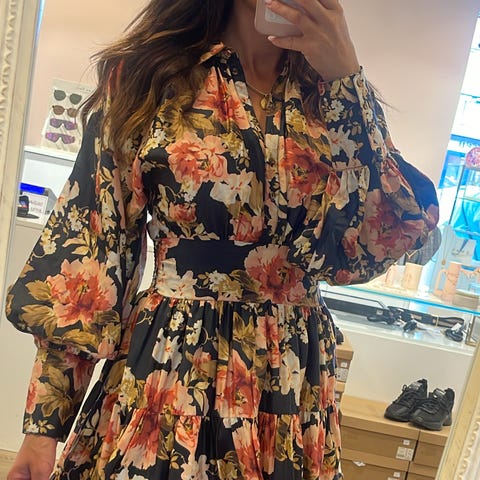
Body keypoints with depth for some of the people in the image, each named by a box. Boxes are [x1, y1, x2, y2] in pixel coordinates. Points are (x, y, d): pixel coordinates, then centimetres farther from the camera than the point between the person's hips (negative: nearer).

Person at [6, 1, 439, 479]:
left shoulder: (334, 94, 4)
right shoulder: (147, 73, -3)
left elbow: (381, 242, -7)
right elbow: (84, 246, -5)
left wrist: (345, 79, -13)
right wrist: (44, 421, -6)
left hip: (292, 382, 3)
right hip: (165, 368, -2)